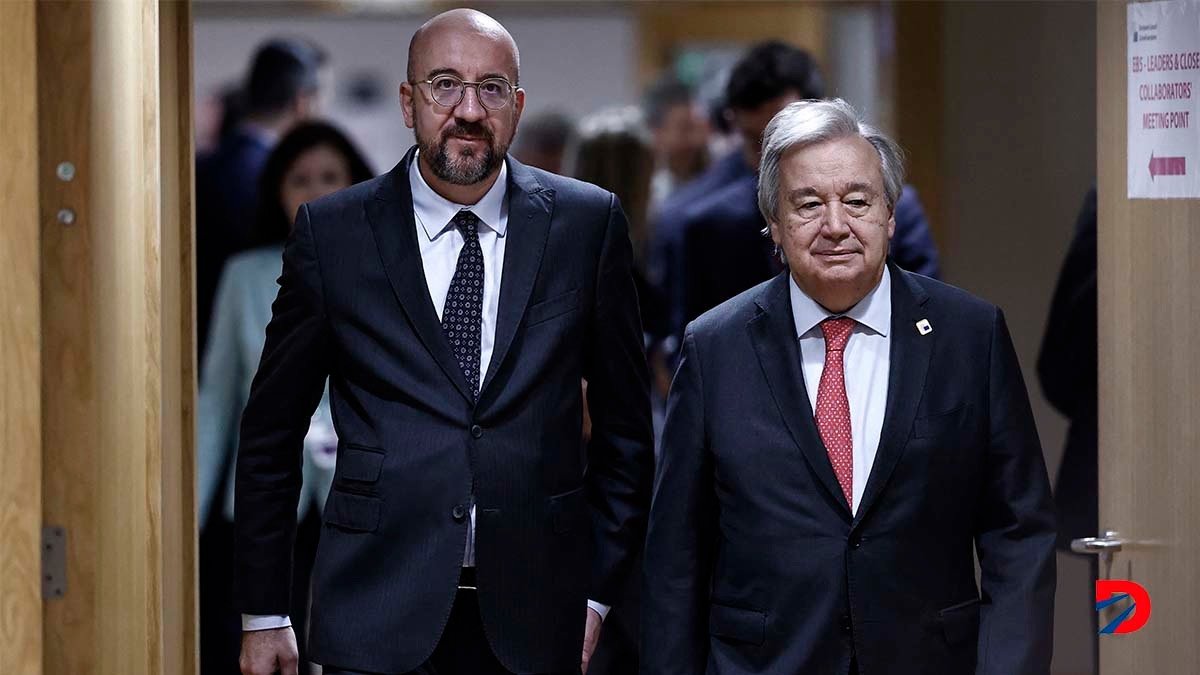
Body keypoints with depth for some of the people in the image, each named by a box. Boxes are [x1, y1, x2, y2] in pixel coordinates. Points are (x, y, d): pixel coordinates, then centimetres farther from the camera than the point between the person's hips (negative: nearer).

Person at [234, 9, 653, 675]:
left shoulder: (586, 222, 2)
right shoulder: (331, 232, 0)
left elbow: (623, 420, 8)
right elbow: (271, 431, 6)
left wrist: (602, 589, 4)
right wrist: (263, 613, 5)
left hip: (533, 617, 1)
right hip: (378, 618, -1)